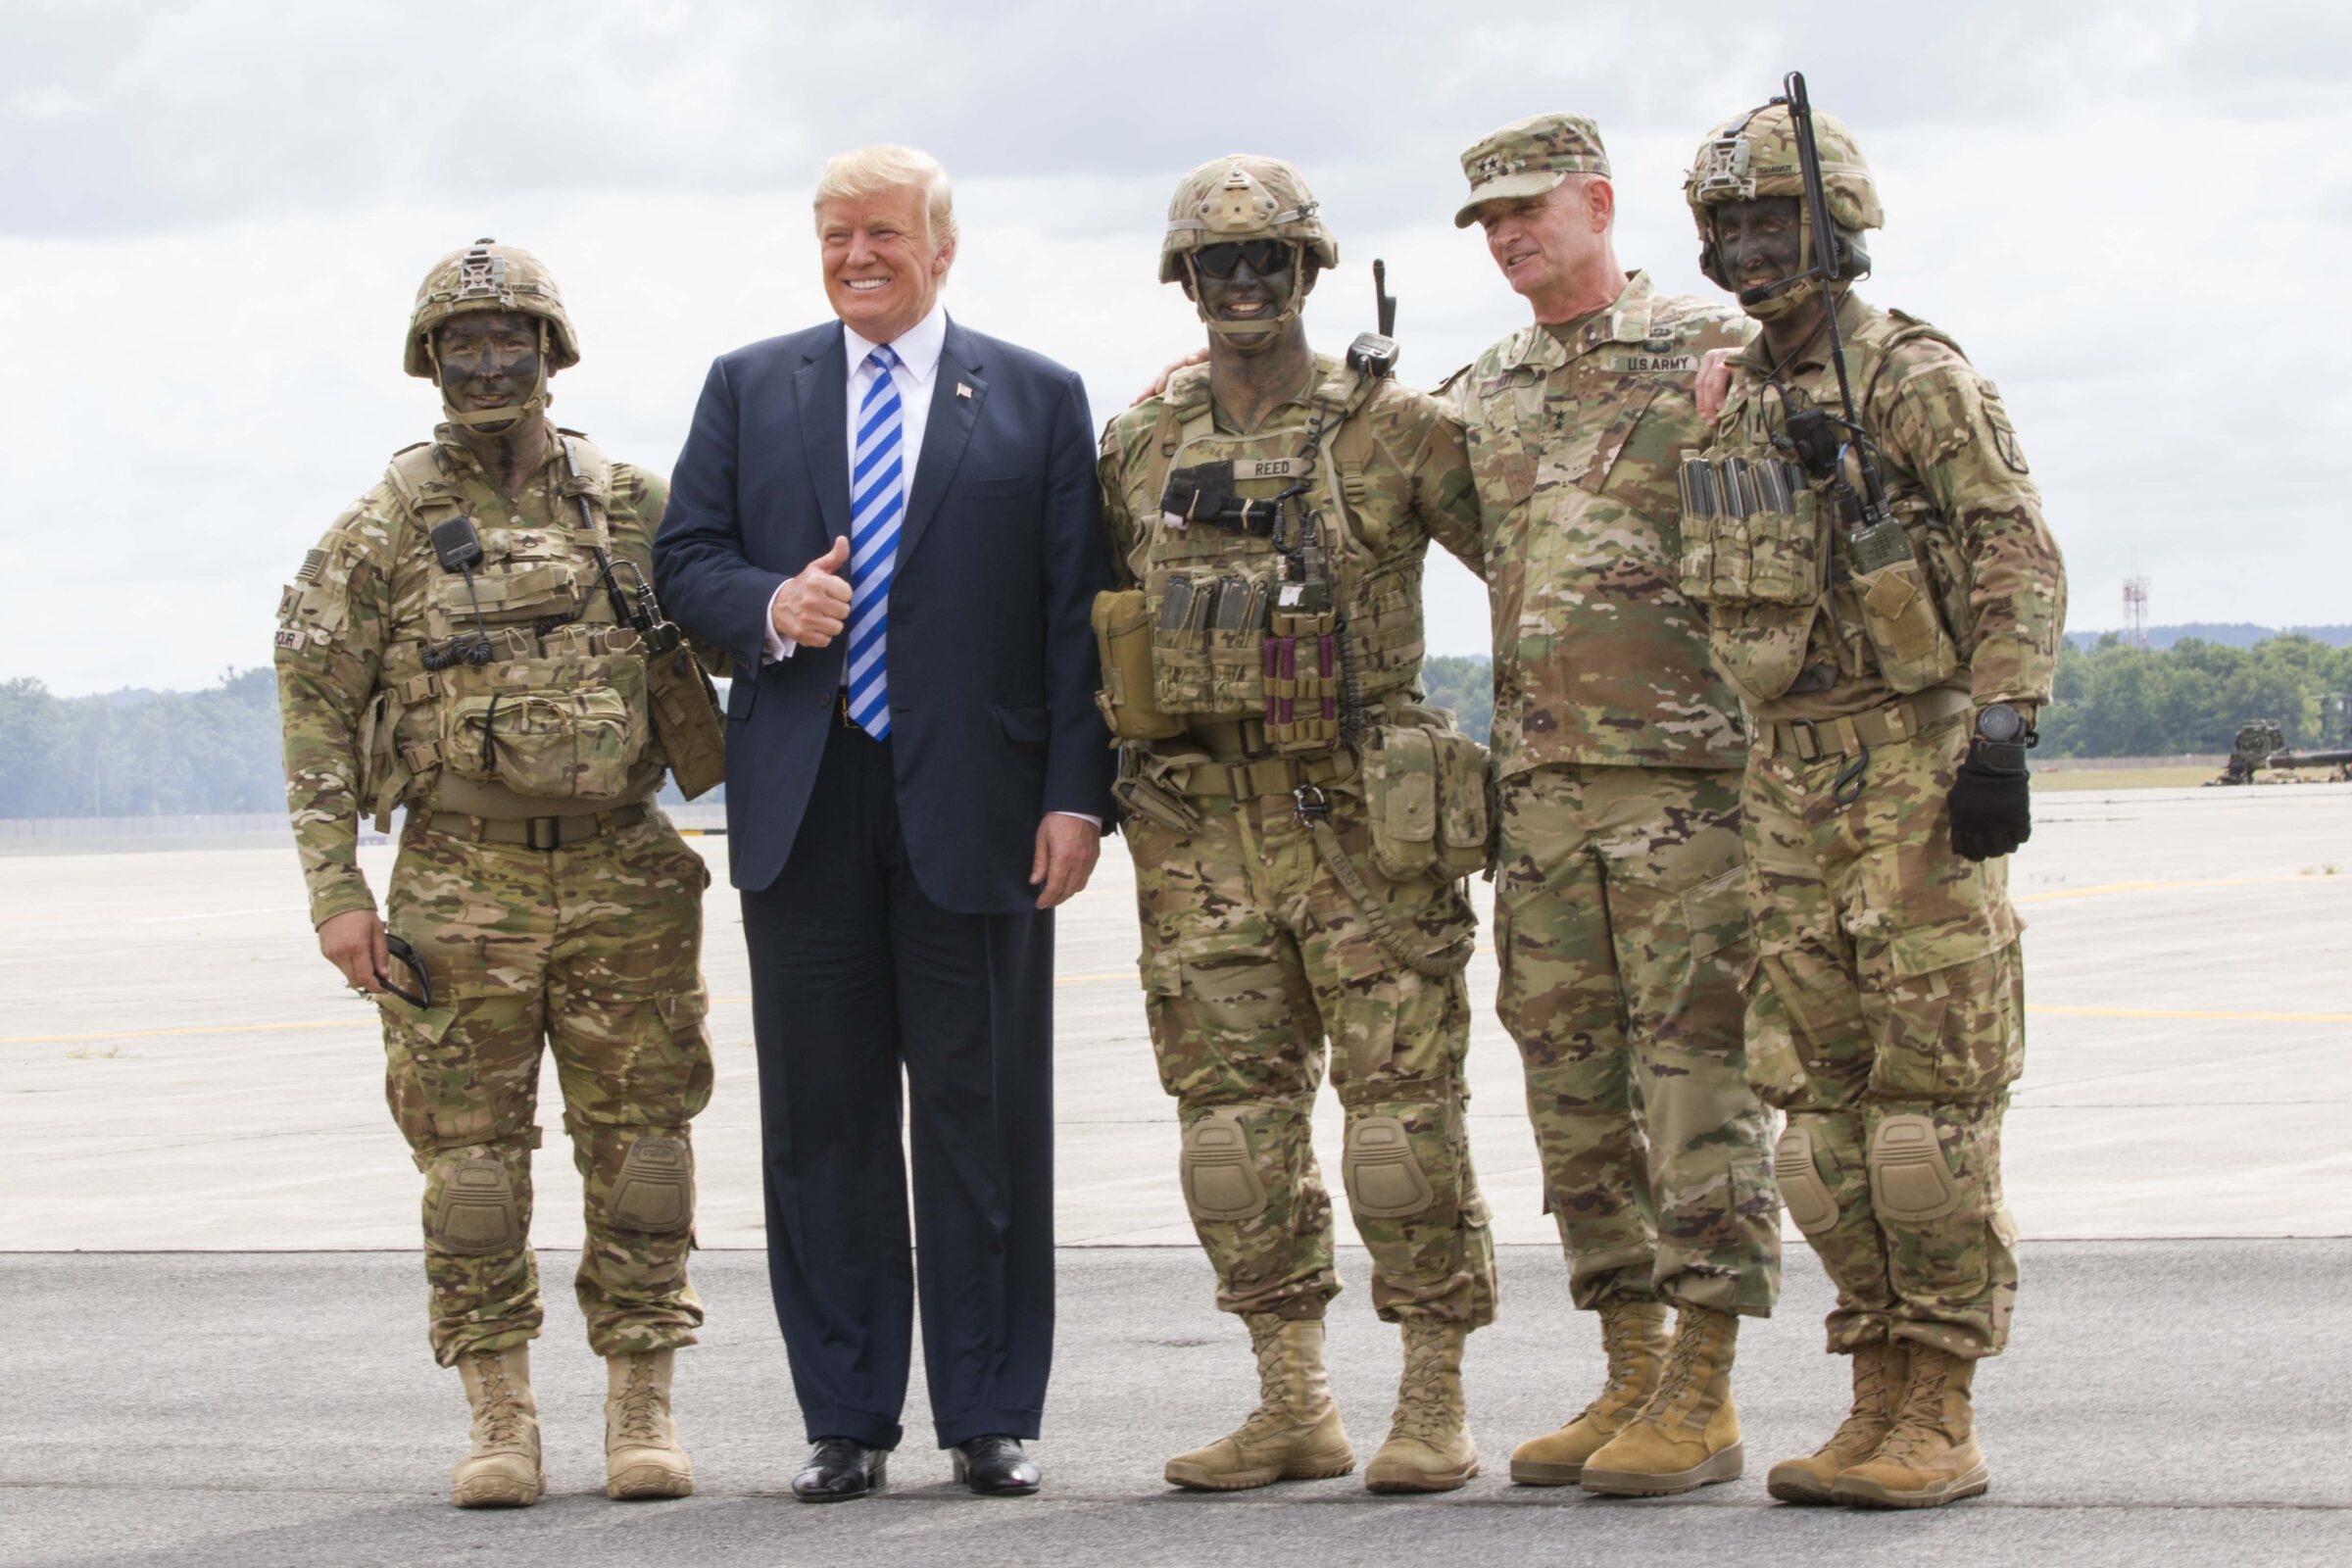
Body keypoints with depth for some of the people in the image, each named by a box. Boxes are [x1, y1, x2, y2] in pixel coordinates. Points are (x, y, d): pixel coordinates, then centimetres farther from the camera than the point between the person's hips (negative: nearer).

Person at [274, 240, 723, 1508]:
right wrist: (336, 892, -6)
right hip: (462, 884, -1)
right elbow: (315, 715, 0)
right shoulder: (382, 531, 1)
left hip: (624, 878, 1)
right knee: (471, 1152, 1)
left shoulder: (637, 509, 5)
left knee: (639, 1144, 2)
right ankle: (499, 1425, 9)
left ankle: (641, 1416, 10)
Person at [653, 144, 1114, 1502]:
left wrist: (1078, 793, -6)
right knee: (822, 1120, 4)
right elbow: (686, 558, 12)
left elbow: (1077, 611, 3)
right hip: (805, 809, 2)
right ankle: (848, 1420, 11)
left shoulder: (1039, 399, 7)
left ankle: (991, 1417, 9)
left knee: (986, 1118, 1)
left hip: (975, 805, -2)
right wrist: (767, 608, -11)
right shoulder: (749, 389, 14)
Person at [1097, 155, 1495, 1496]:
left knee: (1405, 1106, -4)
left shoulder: (1397, 428, -1)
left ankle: (1436, 1404, 3)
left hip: (1363, 818, -4)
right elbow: (1099, 620, 22)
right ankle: (1294, 1407, 13)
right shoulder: (1141, 446, 12)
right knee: (1236, 1115, 5)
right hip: (1202, 826, 5)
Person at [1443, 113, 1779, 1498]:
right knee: (1577, 1088, 7)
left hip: (1691, 774, -6)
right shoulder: (1476, 399, 16)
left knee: (1698, 1076, -6)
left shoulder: (1714, 356, -2)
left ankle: (1704, 1398, -4)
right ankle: (1630, 1376, 15)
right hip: (1541, 785, 6)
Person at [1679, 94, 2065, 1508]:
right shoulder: (1735, 408, 16)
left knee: (1932, 1083, -7)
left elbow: (2020, 561, -12)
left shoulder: (1919, 380, -6)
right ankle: (1882, 1406, 12)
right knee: (1823, 1087, 6)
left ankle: (1941, 1421, -4)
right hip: (1788, 780, 8)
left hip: (1918, 768, -8)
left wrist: (2002, 732, -20)